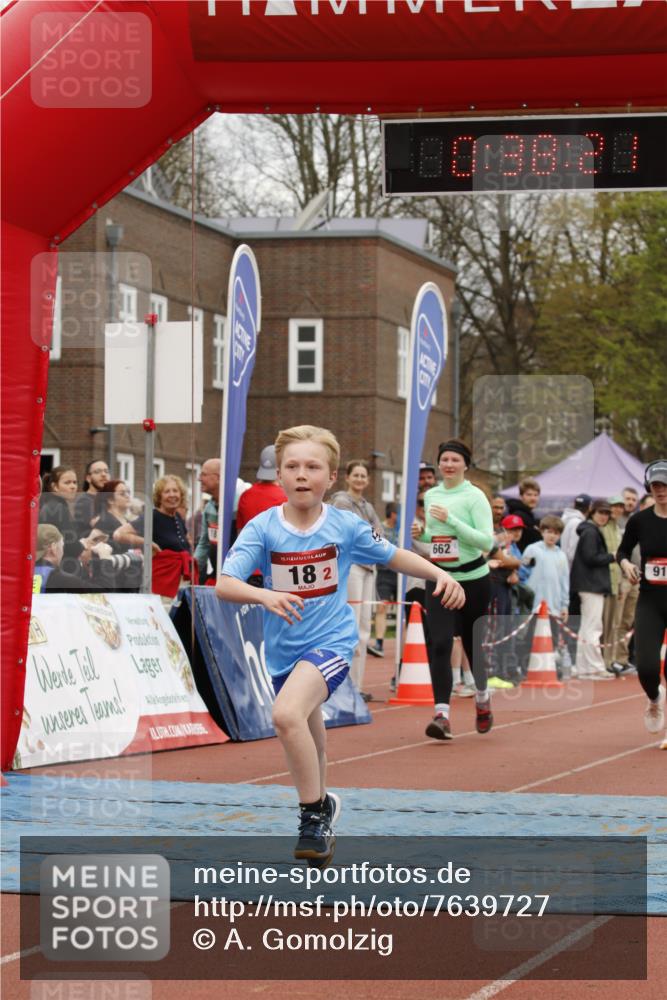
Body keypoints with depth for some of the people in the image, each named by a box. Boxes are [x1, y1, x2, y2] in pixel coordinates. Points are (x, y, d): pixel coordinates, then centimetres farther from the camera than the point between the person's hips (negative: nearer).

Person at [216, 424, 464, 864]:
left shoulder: (347, 526, -8)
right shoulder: (262, 528, -10)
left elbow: (395, 556, 8)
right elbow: (224, 584, -20)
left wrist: (441, 575, -6)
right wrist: (265, 596, -38)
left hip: (332, 639, -3)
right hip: (284, 647, 4)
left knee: (287, 713, -29)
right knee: (309, 736, 23)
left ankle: (316, 811, -13)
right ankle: (321, 801, 50)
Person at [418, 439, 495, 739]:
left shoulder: (474, 497, -8)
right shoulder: (430, 496, 8)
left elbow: (487, 541, -16)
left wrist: (451, 520, -23)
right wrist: (421, 534, -2)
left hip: (472, 579, -3)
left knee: (472, 643, 11)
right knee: (440, 644, -12)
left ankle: (482, 699, 38)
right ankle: (442, 715, -18)